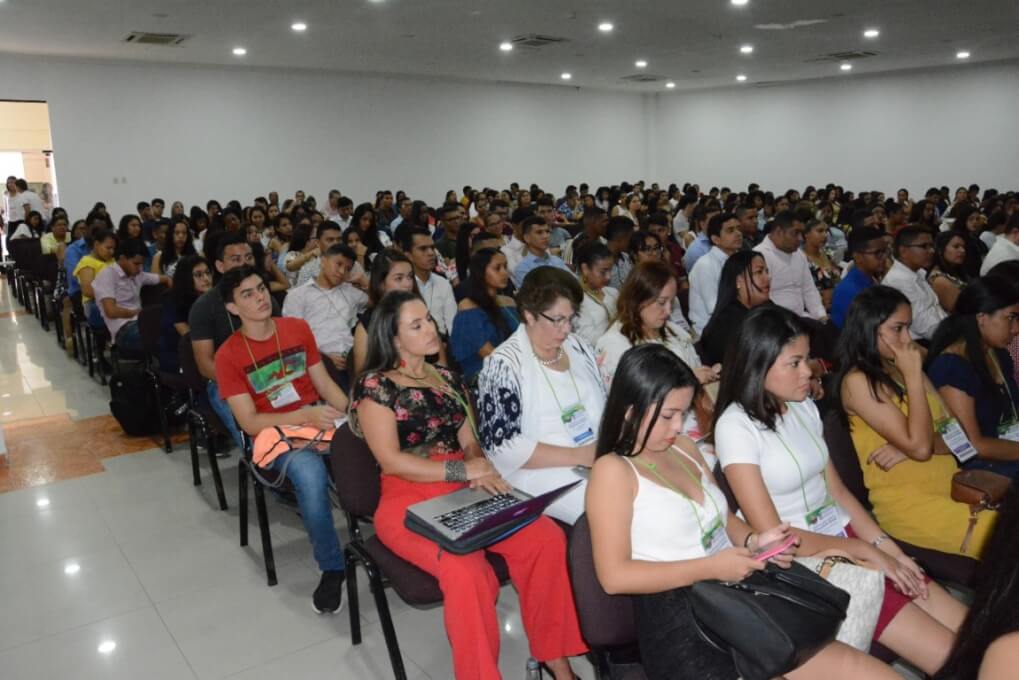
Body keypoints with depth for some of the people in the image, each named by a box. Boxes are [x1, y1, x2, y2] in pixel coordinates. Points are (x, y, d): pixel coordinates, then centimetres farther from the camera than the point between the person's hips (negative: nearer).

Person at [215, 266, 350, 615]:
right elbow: (249, 423, -9)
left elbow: (324, 383, 9)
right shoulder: (228, 355, -4)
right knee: (310, 473, -36)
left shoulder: (298, 328, 7)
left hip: (320, 418, 4)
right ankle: (332, 569, -16)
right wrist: (305, 416, -22)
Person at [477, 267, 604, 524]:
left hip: (599, 460, 7)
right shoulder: (504, 365, -9)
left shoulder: (578, 347, 12)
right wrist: (578, 455, -17)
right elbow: (503, 446, -13)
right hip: (541, 472, -6)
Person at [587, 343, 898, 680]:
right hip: (681, 628, -7)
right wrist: (710, 568, -17)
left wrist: (754, 541, 2)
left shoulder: (684, 448, 14)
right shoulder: (612, 471, -9)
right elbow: (614, 576, -15)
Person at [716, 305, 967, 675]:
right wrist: (864, 550, -12)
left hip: (845, 536, 7)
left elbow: (837, 490, 11)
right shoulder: (737, 425, -17)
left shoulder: (804, 407, 4)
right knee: (952, 656, -10)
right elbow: (771, 534, -16)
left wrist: (887, 546, -2)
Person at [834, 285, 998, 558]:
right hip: (904, 498, -7)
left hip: (951, 483, 7)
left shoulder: (904, 369, 13)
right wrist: (913, 376, -12)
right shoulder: (857, 381, -10)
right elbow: (919, 447, -16)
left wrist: (907, 448, -11)